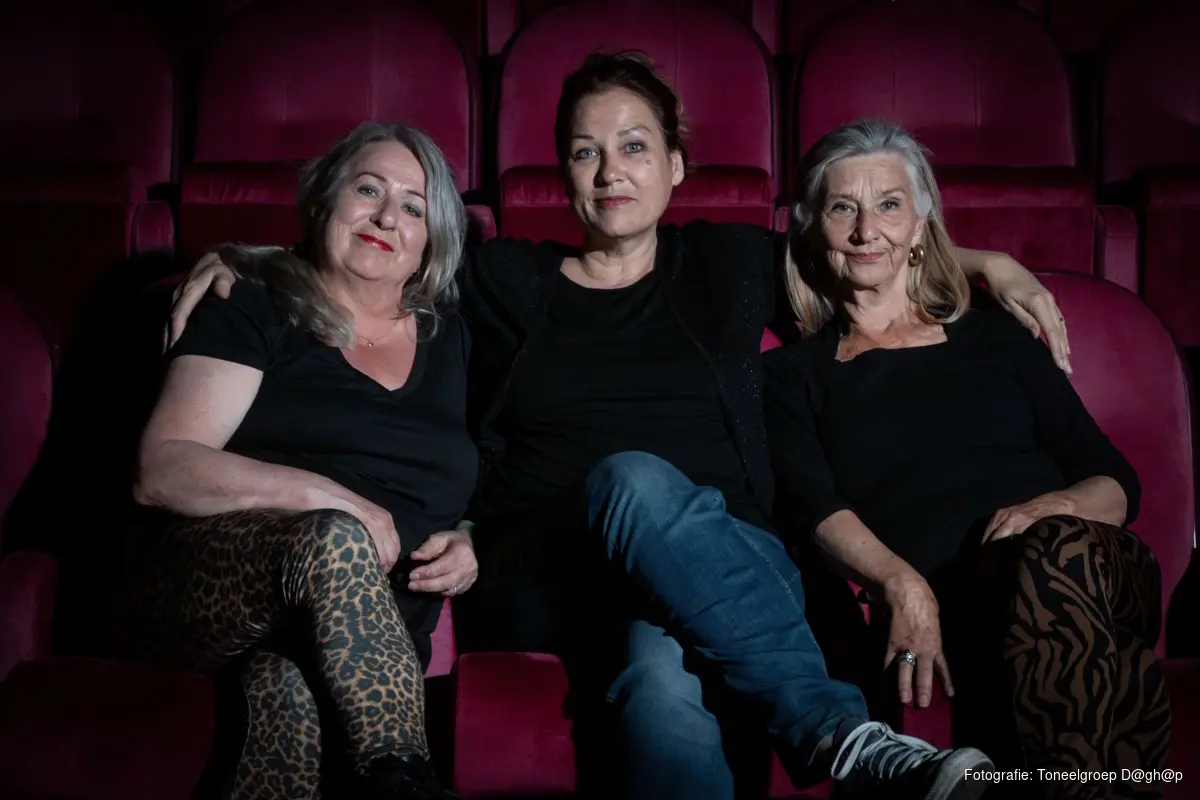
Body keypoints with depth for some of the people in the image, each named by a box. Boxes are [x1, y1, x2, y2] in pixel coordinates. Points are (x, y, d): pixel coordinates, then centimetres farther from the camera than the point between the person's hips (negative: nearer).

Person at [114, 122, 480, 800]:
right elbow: (162, 470, -5)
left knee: (289, 690, -37)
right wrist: (326, 497, -19)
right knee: (333, 539, -37)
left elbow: (477, 490, 25)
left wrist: (466, 547, -1)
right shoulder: (256, 311, 7)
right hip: (205, 585, -1)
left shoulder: (450, 340, 20)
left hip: (376, 630, 1)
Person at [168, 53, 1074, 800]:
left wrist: (989, 262, 21)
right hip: (539, 583, 0)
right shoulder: (503, 280, 17)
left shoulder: (728, 262, 19)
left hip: (725, 564, 1)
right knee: (636, 478, -37)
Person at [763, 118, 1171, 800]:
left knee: (1056, 550, -36)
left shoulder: (995, 338, 25)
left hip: (1083, 554, 2)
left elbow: (1118, 483, 18)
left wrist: (1055, 507, -7)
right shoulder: (794, 375, 20)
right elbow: (813, 509, 1)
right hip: (943, 599, -2)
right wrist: (901, 583, -20)